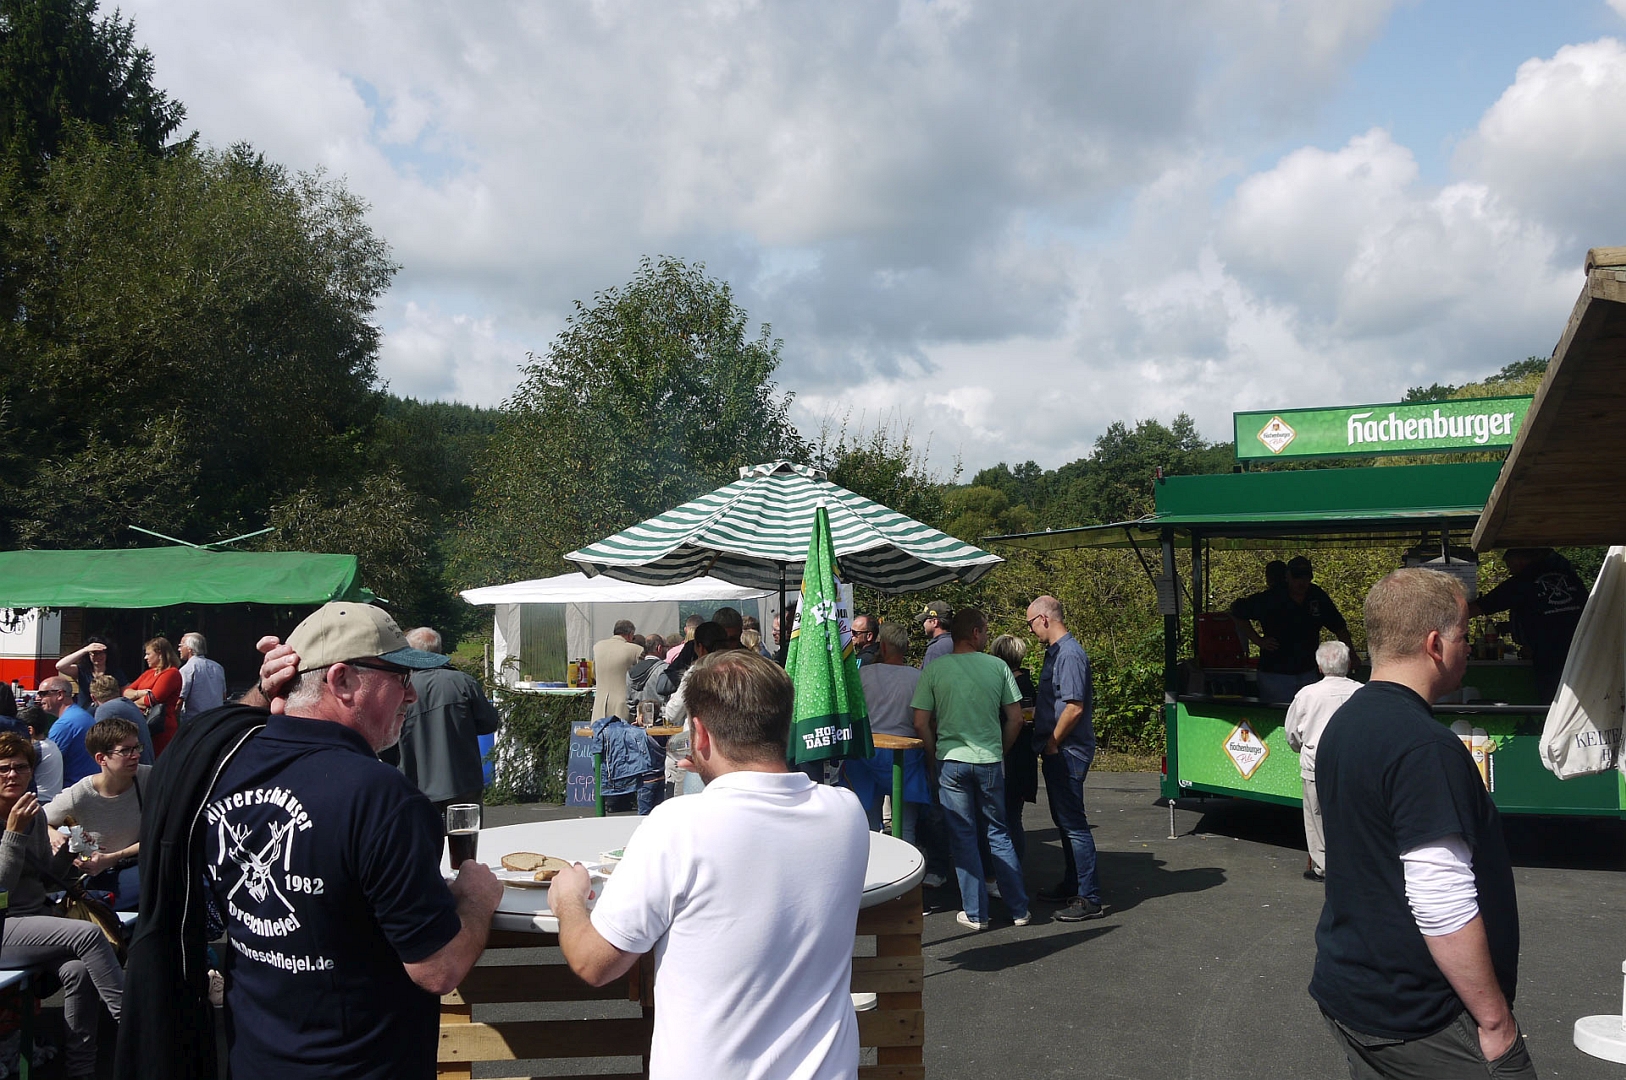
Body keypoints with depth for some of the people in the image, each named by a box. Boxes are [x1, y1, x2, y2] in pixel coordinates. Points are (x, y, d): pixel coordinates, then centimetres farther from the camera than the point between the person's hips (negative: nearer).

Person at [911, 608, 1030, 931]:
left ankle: (976, 913, 12)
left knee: (963, 838, 8)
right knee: (999, 834, 15)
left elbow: (921, 724, -5)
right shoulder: (998, 667, -2)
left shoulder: (934, 669, -5)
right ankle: (1019, 909, 19)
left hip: (952, 760, -1)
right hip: (990, 762, 1)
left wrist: (937, 756, 9)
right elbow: (1015, 719, 1)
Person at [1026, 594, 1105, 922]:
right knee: (1064, 820, 18)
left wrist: (1052, 744, -16)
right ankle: (1071, 886, 29)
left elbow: (1074, 707, -24)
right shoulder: (1055, 652, 12)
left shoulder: (1070, 655, -19)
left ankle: (1089, 898, 0)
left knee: (1073, 822, -6)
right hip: (1057, 752, 10)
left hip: (1067, 753, -10)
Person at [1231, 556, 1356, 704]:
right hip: (1275, 674, -4)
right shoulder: (1270, 599, -9)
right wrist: (1258, 640, -5)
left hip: (1308, 673, 4)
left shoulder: (1319, 597, 3)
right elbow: (1238, 612, -1)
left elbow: (1339, 627, 12)